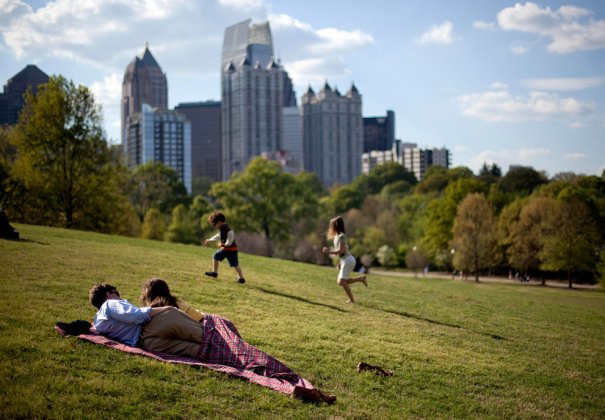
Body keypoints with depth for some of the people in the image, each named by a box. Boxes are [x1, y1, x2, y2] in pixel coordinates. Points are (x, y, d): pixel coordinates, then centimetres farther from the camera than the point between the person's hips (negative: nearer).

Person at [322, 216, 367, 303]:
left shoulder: (341, 236, -15)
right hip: (345, 260, 10)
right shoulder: (337, 236, 13)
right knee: (340, 282, 9)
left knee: (342, 281, -13)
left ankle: (352, 300, -8)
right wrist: (340, 262, 19)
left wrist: (329, 252, -15)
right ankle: (361, 278, 13)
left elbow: (341, 250, -21)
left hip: (348, 260, -10)